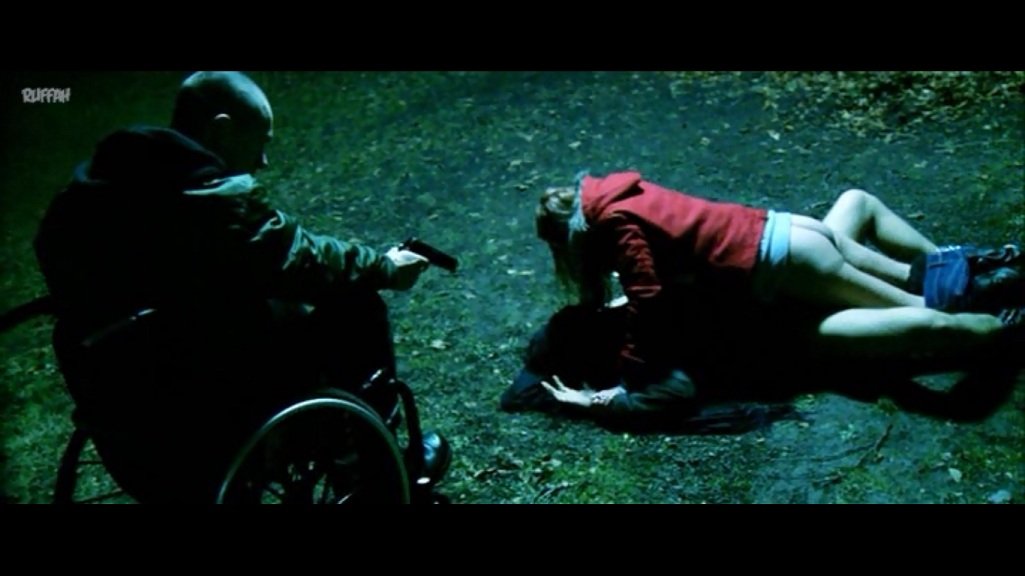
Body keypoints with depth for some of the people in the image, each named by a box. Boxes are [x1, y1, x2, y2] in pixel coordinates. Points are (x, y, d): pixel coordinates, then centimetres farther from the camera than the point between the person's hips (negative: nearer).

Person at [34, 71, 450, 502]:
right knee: (355, 304, 5)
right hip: (206, 412, -8)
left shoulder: (96, 185, 2)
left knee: (287, 308, 25)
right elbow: (305, 262, -11)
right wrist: (383, 268, 7)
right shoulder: (217, 201, -23)